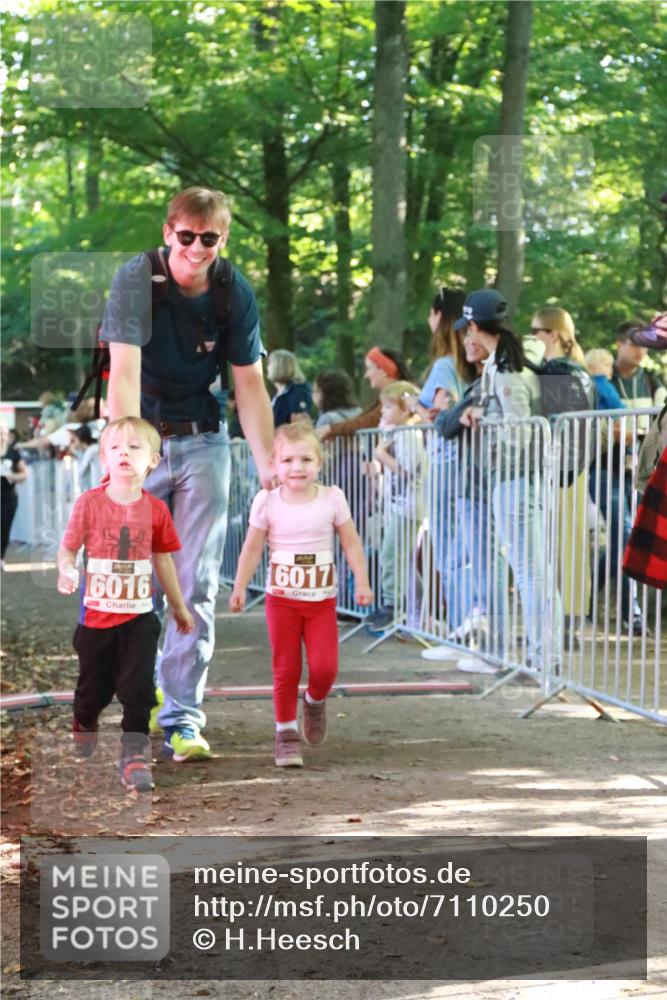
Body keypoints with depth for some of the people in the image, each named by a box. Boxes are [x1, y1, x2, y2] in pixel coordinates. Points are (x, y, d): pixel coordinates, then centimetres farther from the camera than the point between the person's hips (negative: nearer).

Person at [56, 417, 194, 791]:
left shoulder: (155, 509, -3)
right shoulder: (90, 502, -9)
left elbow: (163, 560, 9)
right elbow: (68, 548, -7)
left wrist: (179, 606, 18)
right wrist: (66, 572, -30)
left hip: (140, 616, 1)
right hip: (97, 614, -1)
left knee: (138, 686, -7)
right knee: (95, 687, 15)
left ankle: (135, 755, 3)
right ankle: (84, 725, 46)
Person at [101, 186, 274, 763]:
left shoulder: (235, 293, -5)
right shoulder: (137, 280, -15)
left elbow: (250, 386, -1)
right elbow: (125, 370, -25)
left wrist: (269, 467, -7)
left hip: (202, 441, 2)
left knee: (196, 584, -4)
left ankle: (184, 715, -3)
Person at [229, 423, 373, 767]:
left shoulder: (332, 499, -4)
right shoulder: (267, 502, -6)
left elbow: (351, 542, 3)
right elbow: (252, 548, 0)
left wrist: (362, 582, -3)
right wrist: (239, 587, -6)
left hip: (322, 599, 0)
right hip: (282, 598, 0)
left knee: (324, 666, -8)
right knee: (285, 669, -1)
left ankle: (315, 702, 25)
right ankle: (286, 732, 10)